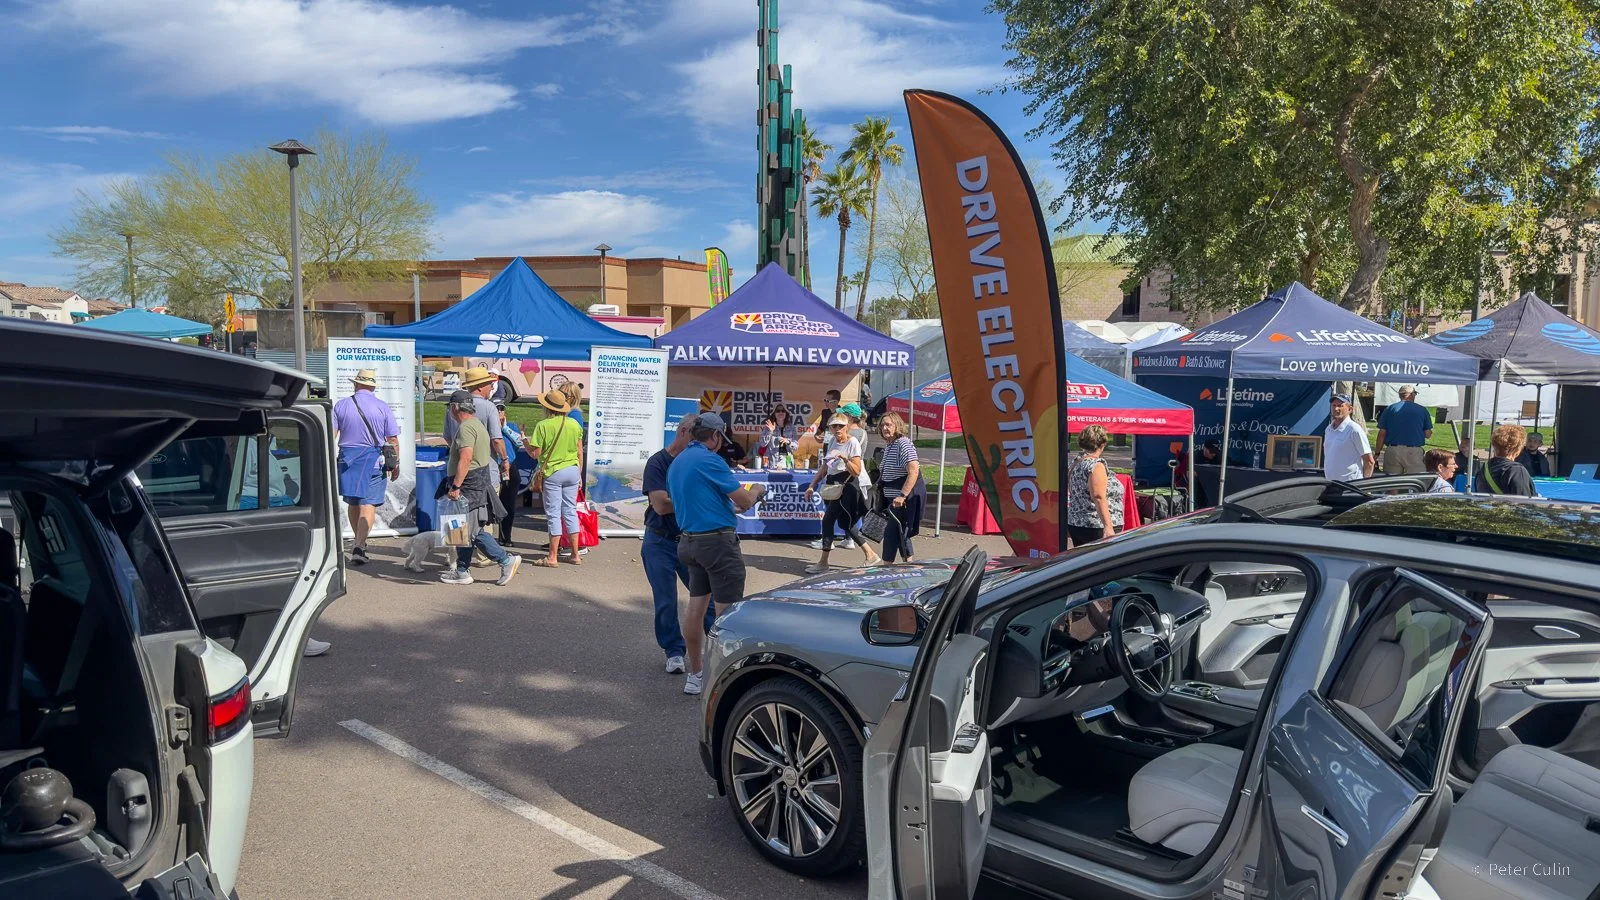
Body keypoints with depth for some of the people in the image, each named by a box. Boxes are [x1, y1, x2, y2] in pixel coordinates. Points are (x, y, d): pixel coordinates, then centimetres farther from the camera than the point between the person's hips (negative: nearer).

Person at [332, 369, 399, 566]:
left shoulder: (341, 405, 3)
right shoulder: (383, 407, -1)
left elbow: (330, 436, 0)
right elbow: (393, 440, -1)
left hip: (347, 458, 3)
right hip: (373, 460, -2)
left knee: (352, 503, 17)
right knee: (369, 505, -5)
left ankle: (359, 541, 30)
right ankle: (359, 546, -19)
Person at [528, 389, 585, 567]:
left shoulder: (543, 425, -11)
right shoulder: (575, 424, 4)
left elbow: (535, 453, -11)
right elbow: (580, 453, 8)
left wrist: (525, 442, 8)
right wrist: (579, 474, 18)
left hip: (552, 472, -5)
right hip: (572, 471, 5)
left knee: (553, 514, 0)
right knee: (570, 512, 12)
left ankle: (552, 557, 4)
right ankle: (575, 554, 16)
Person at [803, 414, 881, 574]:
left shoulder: (853, 443, -13)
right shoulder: (832, 441, 9)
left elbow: (856, 471, -19)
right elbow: (825, 468, 16)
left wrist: (844, 458, -32)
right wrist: (812, 486, 11)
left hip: (849, 486, -9)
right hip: (836, 486, 9)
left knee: (828, 520, -10)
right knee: (845, 523, 13)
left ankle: (823, 562, -1)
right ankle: (870, 555, 22)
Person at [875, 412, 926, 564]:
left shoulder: (904, 444, -17)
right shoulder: (889, 446, 13)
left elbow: (913, 472, -26)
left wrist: (902, 496, -30)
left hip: (907, 498, -10)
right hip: (894, 498, 10)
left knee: (891, 533, -9)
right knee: (901, 533, 17)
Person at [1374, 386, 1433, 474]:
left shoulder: (1389, 409, 5)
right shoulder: (1422, 410, 3)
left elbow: (1382, 433, 2)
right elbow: (1428, 434, 4)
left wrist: (1377, 452, 8)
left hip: (1392, 451, 1)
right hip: (1414, 451, -1)